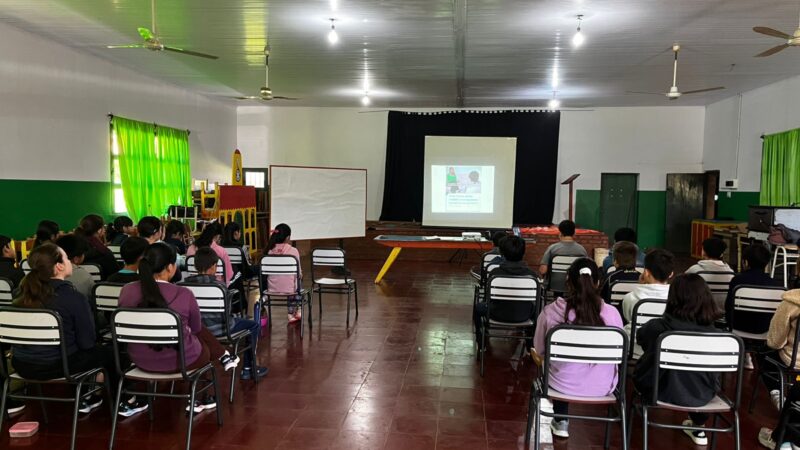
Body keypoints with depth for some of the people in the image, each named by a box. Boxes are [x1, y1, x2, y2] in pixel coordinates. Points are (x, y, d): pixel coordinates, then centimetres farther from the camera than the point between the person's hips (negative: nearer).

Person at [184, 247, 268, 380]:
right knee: (254, 326, 14)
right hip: (216, 329, -6)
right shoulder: (218, 285, -20)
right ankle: (247, 369, 16)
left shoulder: (186, 283, -6)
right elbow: (226, 314, -19)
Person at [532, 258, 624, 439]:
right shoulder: (612, 313, -14)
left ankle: (561, 421, 41)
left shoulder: (550, 311, -16)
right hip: (602, 387, 1)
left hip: (562, 384, -1)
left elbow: (539, 352, -1)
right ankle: (561, 421, 44)